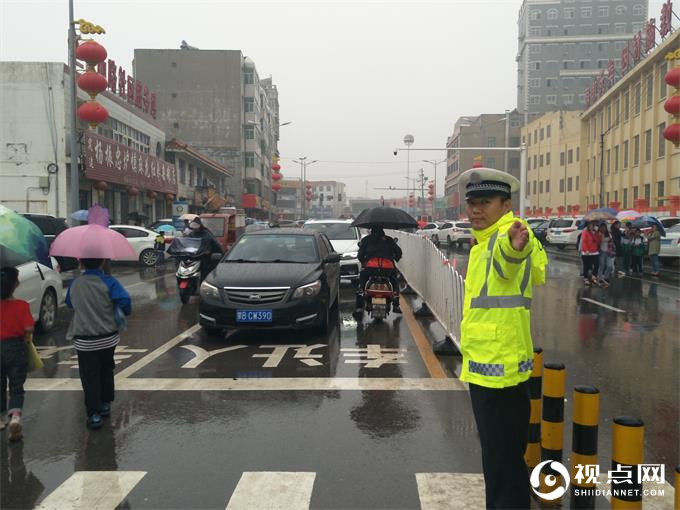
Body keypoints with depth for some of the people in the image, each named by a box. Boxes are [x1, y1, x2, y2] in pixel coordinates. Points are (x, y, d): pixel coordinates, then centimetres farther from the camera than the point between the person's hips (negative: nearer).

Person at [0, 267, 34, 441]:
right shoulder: (22, 305, -13)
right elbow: (28, 329, -18)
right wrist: (26, 338, 2)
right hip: (16, 348, -2)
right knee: (16, 388, 5)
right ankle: (15, 417, -15)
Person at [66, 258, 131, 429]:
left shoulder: (75, 284, -2)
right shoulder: (108, 282, -12)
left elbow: (69, 304, 14)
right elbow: (124, 300, -24)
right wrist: (125, 313, -4)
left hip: (84, 341, 0)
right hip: (108, 338, 0)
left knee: (89, 376, 5)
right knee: (106, 370, 20)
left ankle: (94, 414, 2)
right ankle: (105, 404, 32)